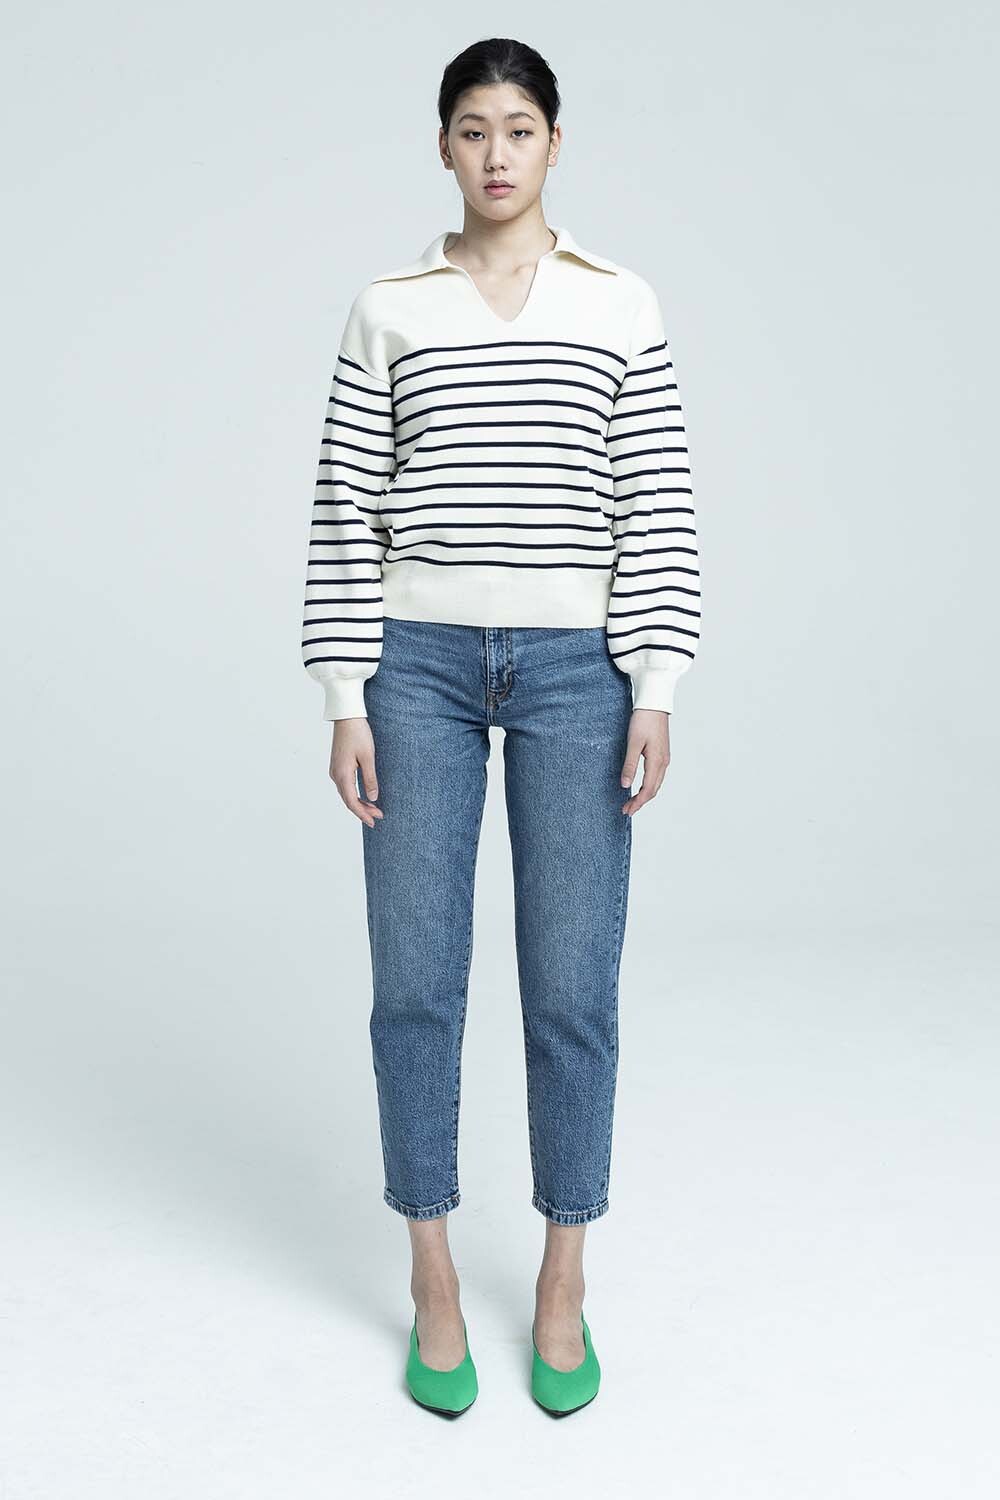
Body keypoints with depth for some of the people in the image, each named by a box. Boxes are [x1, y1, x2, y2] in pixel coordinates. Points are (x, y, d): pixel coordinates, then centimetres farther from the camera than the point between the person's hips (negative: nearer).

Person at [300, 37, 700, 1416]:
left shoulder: (623, 308, 5)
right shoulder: (387, 311, 6)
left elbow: (658, 515, 2)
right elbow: (347, 514, 3)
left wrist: (655, 694, -5)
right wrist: (346, 700, -3)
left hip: (577, 668, 0)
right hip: (421, 666, 1)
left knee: (572, 989, 2)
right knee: (416, 981, 3)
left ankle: (563, 1285, 21)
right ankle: (434, 1283, 21)